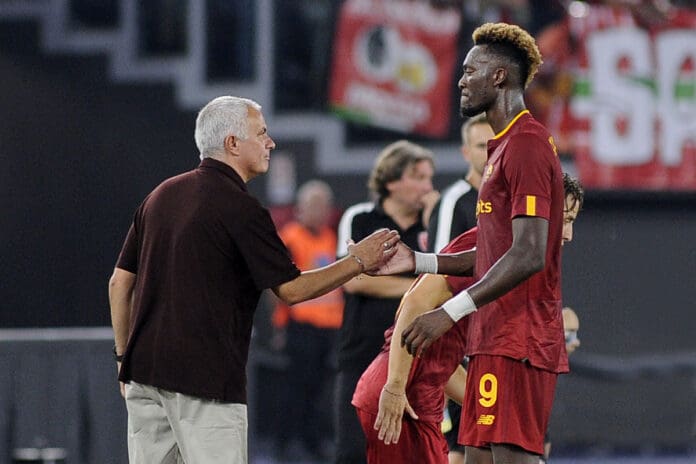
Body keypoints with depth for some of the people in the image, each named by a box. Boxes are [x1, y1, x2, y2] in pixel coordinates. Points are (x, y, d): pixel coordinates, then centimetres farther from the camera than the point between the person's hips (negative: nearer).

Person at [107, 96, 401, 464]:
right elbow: (291, 289, -7)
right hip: (205, 381, -8)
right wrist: (357, 262, 3)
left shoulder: (161, 195, 13)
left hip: (144, 370, 8)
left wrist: (125, 356, 21)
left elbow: (119, 283, 14)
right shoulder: (239, 208, -10)